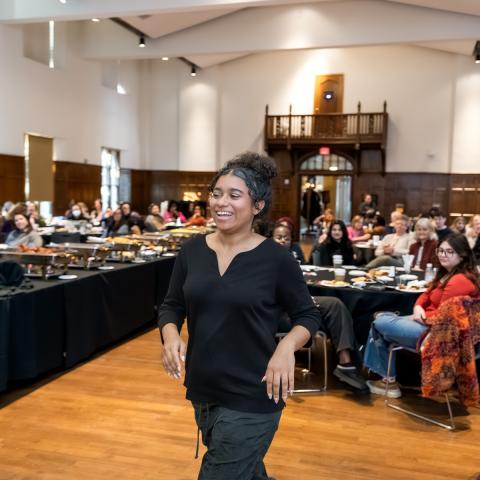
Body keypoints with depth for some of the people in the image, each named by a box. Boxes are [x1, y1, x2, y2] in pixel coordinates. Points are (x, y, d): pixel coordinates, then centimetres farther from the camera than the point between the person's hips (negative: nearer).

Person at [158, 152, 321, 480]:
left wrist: (287, 346, -22)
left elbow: (308, 315, -3)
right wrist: (171, 334, -13)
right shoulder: (192, 250, -1)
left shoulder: (276, 259, -12)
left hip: (251, 399, -5)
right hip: (203, 392, 5)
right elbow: (172, 306, 8)